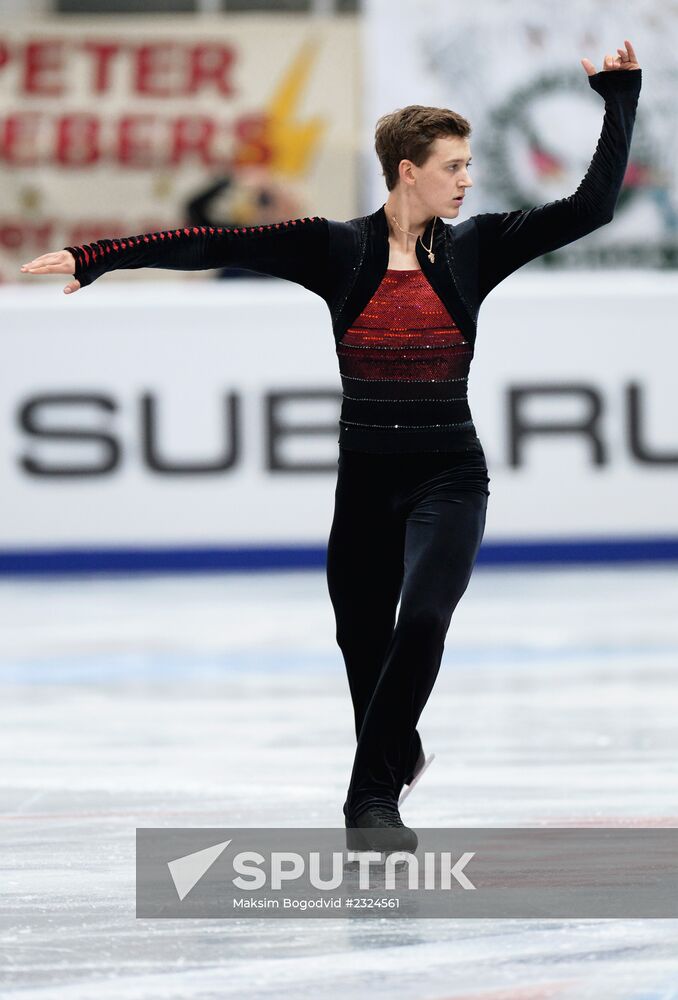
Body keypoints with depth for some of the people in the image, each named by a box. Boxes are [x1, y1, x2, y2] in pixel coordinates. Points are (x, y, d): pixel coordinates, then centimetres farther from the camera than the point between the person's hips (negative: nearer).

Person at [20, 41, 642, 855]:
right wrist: (94, 258, -15)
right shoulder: (335, 248, -4)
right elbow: (215, 246, -10)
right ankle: (397, 752, 45)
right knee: (363, 644, 13)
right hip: (365, 480, 1)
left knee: (423, 621, -24)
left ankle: (371, 801, -18)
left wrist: (620, 94, -9)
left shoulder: (474, 247, -1)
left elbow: (593, 205, -5)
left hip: (449, 479, -1)